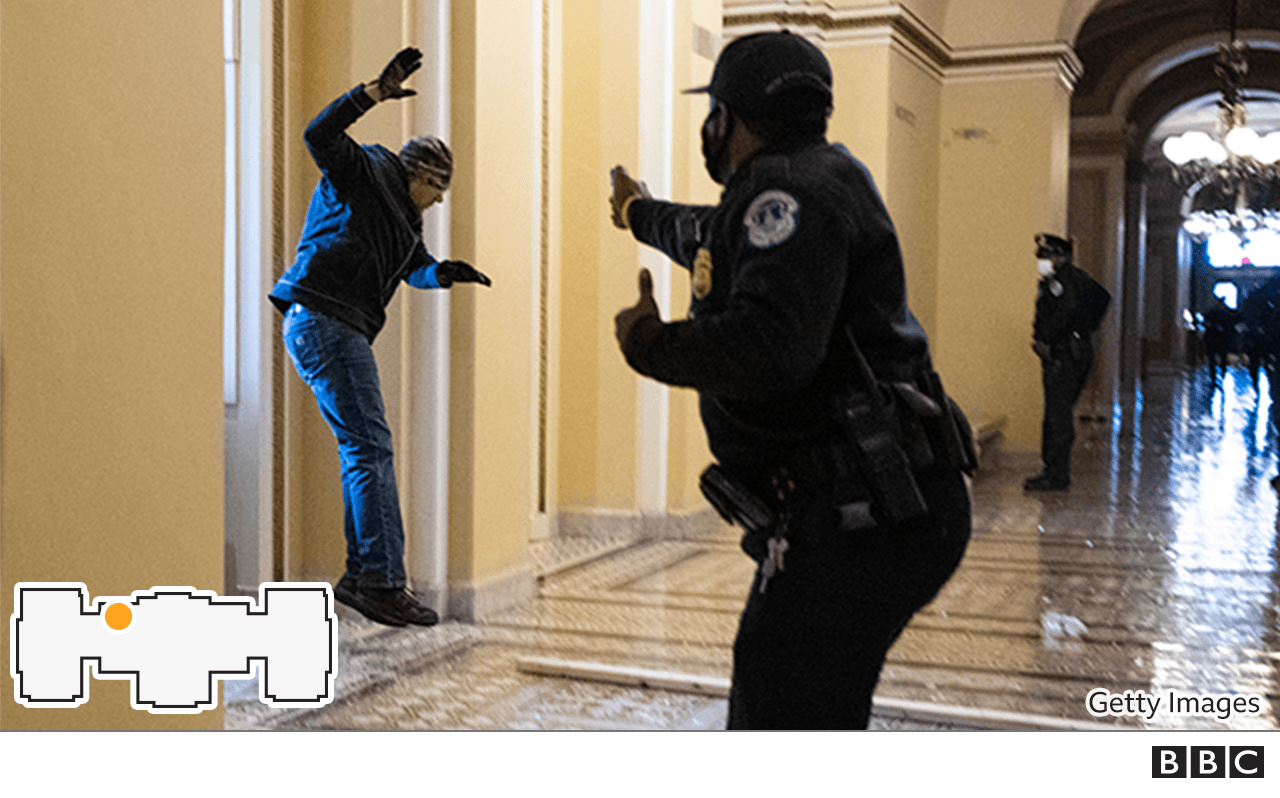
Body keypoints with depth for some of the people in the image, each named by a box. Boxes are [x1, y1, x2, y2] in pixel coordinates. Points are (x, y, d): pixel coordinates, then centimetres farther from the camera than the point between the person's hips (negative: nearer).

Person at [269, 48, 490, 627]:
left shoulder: (400, 211, 27)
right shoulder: (364, 172, 2)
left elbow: (415, 266, 36)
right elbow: (319, 135, -15)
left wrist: (447, 273, 14)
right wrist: (376, 93, -24)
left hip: (342, 329, 10)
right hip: (320, 315, -10)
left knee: (365, 450, 10)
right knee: (370, 446, -14)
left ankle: (362, 577, 14)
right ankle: (383, 582, -16)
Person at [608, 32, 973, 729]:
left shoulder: (792, 189, -13)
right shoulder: (810, 179, 20)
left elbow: (769, 348, -30)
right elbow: (706, 237, 43)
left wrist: (648, 344, -13)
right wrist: (641, 213, 62)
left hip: (858, 521, -11)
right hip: (860, 514, 11)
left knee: (782, 717, -13)